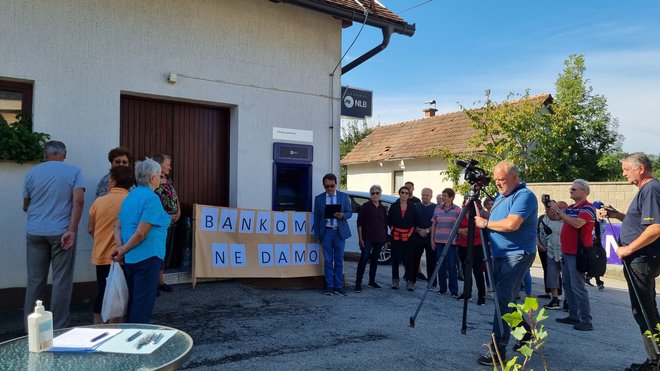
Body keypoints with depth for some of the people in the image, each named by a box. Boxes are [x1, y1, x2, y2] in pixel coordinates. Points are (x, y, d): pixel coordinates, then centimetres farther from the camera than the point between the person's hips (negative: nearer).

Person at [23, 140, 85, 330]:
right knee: (61, 281, 3)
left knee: (35, 280, 11)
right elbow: (78, 201, -12)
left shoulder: (32, 172, 9)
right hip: (61, 232, -3)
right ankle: (58, 328, 6)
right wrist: (72, 230, -15)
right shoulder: (74, 172, 1)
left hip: (35, 232, 3)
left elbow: (26, 206, 17)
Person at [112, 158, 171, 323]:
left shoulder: (131, 195, 11)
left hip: (129, 259, 8)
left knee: (132, 300, 19)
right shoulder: (152, 198, -14)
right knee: (143, 303, 1)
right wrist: (122, 251, -8)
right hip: (147, 257, -8)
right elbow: (141, 233, -20)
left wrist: (120, 247, -2)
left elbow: (118, 226, 10)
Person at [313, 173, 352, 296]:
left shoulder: (344, 196, 5)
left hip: (340, 232, 0)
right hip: (326, 232, 0)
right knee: (328, 261, 2)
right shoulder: (319, 198, 6)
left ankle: (338, 287, 11)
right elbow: (316, 217, 8)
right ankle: (329, 287, 10)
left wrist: (342, 215, -17)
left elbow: (350, 212, 6)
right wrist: (317, 235, 5)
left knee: (339, 261, 4)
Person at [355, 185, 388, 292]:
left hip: (379, 239, 5)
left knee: (375, 259, 12)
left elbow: (385, 224, 16)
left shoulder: (383, 208, 11)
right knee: (364, 259, -12)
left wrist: (385, 239, 13)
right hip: (367, 238, -5)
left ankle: (372, 281, 24)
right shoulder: (365, 206, -2)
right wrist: (360, 238, -12)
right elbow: (359, 223, -5)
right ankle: (358, 283, -12)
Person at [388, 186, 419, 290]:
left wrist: (411, 232, -2)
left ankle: (410, 281, 1)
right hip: (396, 237, 0)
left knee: (409, 259, -4)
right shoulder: (393, 206, 5)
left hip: (408, 237, 0)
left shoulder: (413, 207, 5)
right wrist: (392, 230, -2)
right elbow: (389, 221, 9)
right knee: (395, 259, 3)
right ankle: (395, 280, 13)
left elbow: (415, 222, 7)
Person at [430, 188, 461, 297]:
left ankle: (454, 290, 7)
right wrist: (432, 239, 8)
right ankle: (442, 288, 18)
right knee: (441, 266, 7)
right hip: (439, 241, 3)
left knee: (452, 267, -2)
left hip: (451, 242, -3)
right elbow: (433, 225, 13)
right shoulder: (437, 208, 9)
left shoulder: (457, 210, 0)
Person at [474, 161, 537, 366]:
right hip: (500, 255, 10)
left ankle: (498, 352, -11)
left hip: (517, 255, -10)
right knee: (504, 298, 17)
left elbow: (511, 224, -26)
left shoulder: (524, 196, -14)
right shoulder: (501, 196, 16)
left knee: (502, 300, -14)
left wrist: (485, 223, -14)